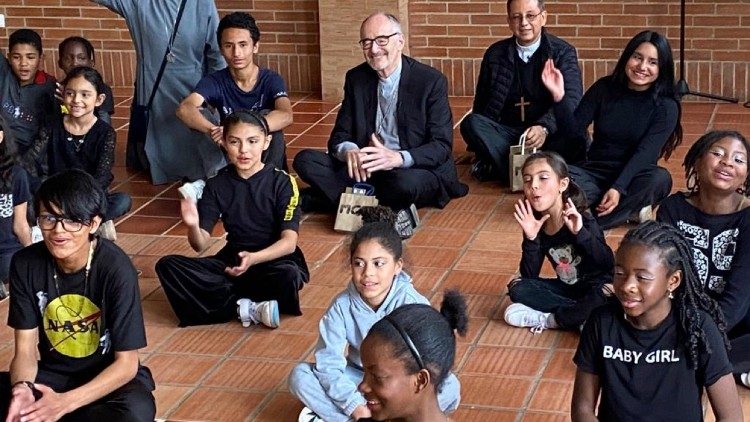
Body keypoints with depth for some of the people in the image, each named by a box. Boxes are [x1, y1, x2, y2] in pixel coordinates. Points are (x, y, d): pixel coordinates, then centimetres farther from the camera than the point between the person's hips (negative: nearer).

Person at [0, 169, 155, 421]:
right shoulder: (26, 264, -11)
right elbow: (25, 350, -6)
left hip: (110, 377, -2)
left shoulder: (115, 268, -21)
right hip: (53, 373, 2)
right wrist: (23, 388, -30)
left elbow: (126, 363, -18)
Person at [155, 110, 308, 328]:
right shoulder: (217, 185, 2)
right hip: (231, 261, 4)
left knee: (289, 276, -39)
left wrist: (254, 258, -35)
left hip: (273, 260, -4)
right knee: (167, 265, -17)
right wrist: (193, 226, -29)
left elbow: (289, 241, -16)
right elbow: (201, 244, -4)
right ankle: (249, 308, -24)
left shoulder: (281, 182, -8)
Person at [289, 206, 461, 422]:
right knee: (300, 375, -19)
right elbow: (328, 363, -17)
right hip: (358, 380, 1)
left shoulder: (413, 305, -22)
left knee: (449, 386, -31)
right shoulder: (342, 306, -16)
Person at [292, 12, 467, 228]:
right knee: (305, 160, -16)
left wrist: (398, 158, -32)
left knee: (406, 183, -40)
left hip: (416, 171, -4)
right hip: (366, 169, 5)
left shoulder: (432, 81, -9)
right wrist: (349, 151, -23)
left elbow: (442, 146, -13)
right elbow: (339, 137, 4)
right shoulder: (356, 79, 4)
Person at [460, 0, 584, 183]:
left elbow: (571, 100, -13)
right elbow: (481, 106, 12)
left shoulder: (563, 52, 1)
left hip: (548, 136, -2)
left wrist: (544, 128, -33)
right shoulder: (495, 54, 9)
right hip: (506, 134, 2)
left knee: (576, 137, -33)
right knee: (471, 122, -25)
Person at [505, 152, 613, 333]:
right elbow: (529, 277, -9)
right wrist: (530, 239, -24)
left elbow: (609, 264, -28)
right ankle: (580, 316, -17)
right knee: (518, 288, -14)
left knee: (598, 304, -38)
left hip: (596, 289, -5)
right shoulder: (536, 224, -7)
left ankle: (548, 319, -15)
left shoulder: (581, 220, -21)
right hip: (566, 288, 6)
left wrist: (580, 233, -40)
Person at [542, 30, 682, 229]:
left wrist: (618, 189, -30)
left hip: (633, 177, -2)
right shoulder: (604, 88, 0)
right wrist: (559, 96, -20)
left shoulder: (666, 106, -7)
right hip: (595, 172, 2)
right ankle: (630, 210, -26)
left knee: (660, 179, -35)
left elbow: (645, 153, -17)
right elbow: (574, 129, -3)